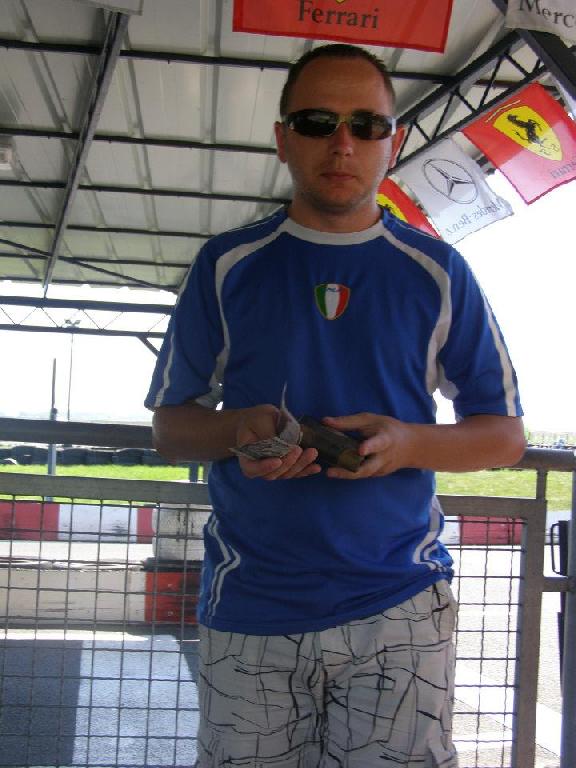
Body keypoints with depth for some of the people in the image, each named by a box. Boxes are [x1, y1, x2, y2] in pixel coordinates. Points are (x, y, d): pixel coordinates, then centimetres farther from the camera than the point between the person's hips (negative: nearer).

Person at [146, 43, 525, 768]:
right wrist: (238, 431, -13)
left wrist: (408, 443, -13)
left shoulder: (437, 273, 5)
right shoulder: (227, 266, 5)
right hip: (250, 609, 1)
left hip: (399, 605, 0)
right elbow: (170, 424, 10)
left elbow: (504, 433, 8)